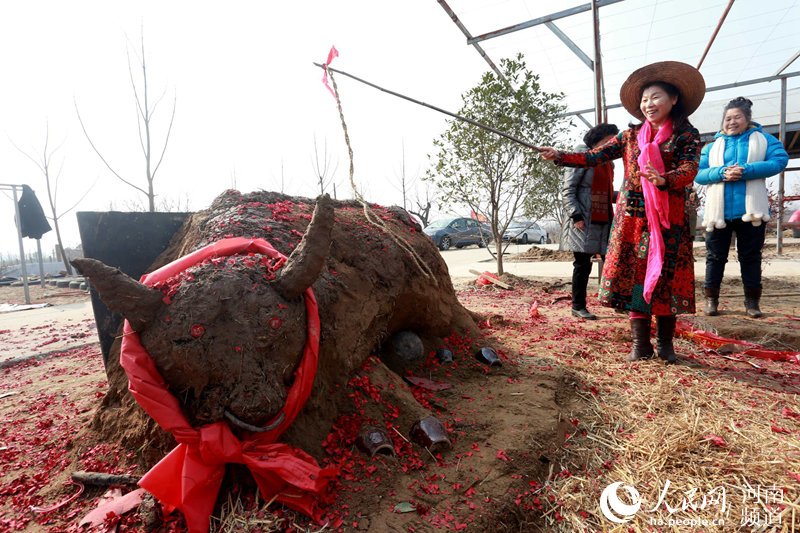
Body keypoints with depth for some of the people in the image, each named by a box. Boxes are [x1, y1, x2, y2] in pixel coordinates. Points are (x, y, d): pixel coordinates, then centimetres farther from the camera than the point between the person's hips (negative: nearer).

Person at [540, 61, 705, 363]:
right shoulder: (631, 136, 10)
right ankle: (641, 343, 8)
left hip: (668, 219, -2)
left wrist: (663, 179, -34)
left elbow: (689, 170, -12)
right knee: (634, 276, 0)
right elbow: (593, 157, 4)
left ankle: (665, 342, 15)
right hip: (632, 218, 2)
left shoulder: (687, 136, 3)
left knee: (666, 277, 1)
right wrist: (559, 157, -8)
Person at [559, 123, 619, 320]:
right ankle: (578, 307, 9)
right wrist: (576, 215, -18)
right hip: (584, 222, -7)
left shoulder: (608, 163, 17)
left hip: (604, 222, 7)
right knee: (583, 265, -2)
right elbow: (568, 189, -11)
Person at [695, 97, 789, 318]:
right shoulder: (712, 146, 11)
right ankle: (711, 298, 13)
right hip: (718, 211, 1)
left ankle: (752, 300, 17)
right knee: (715, 256, 5)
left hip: (750, 210, 0)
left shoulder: (763, 139, 9)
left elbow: (779, 160, -6)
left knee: (750, 256, 7)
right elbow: (698, 173, 0)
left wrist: (745, 171, -19)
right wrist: (722, 173, -18)